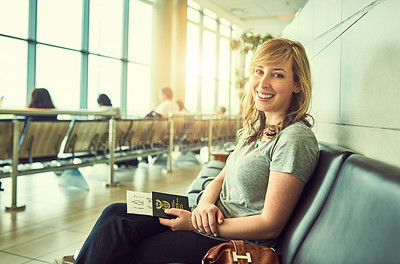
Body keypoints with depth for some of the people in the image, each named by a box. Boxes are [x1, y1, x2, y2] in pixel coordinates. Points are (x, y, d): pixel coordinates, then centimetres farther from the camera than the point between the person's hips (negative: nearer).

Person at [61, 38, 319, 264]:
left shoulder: (295, 138, -17)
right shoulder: (256, 128, 10)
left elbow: (270, 225, -19)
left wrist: (195, 223, -17)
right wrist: (205, 205, -11)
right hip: (216, 217, 8)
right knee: (115, 215, -5)